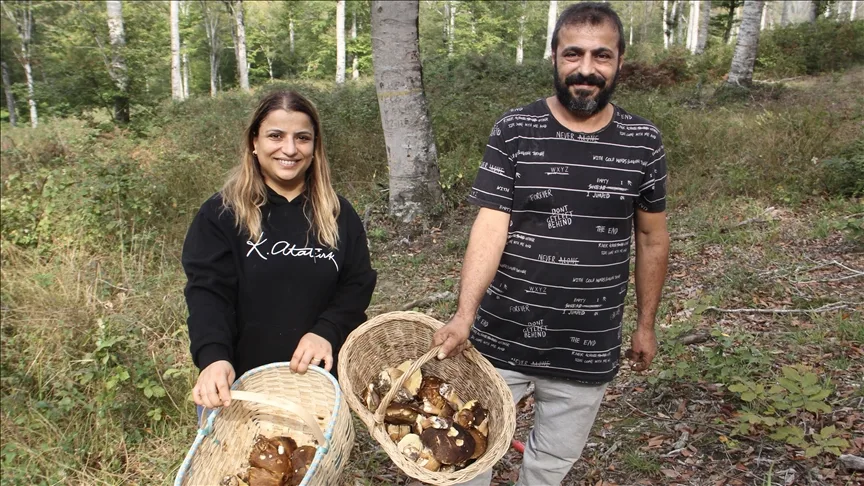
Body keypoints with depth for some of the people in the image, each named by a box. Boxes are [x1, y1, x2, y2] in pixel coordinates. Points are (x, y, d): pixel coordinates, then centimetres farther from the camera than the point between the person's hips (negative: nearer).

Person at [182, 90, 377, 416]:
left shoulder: (339, 214, 3)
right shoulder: (221, 213, -6)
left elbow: (358, 284, 0)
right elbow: (207, 292, -14)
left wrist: (327, 332, -19)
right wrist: (213, 357, -32)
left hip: (319, 380, 2)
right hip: (238, 384, -2)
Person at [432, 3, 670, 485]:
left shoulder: (643, 142, 0)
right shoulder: (513, 131, -7)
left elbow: (652, 238, 9)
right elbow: (490, 227, -14)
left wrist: (647, 324, 13)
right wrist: (464, 315, -26)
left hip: (589, 349, 2)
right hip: (502, 338, -1)